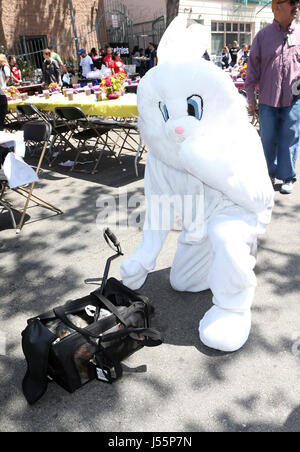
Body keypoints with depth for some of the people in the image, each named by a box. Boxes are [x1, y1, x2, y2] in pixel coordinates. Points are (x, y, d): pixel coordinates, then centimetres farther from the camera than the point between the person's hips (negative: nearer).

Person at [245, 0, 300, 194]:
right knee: (268, 139, 6)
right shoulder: (263, 36, 5)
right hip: (268, 99, 0)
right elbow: (253, 67, 7)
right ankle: (270, 173, 26)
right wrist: (251, 97, 3)